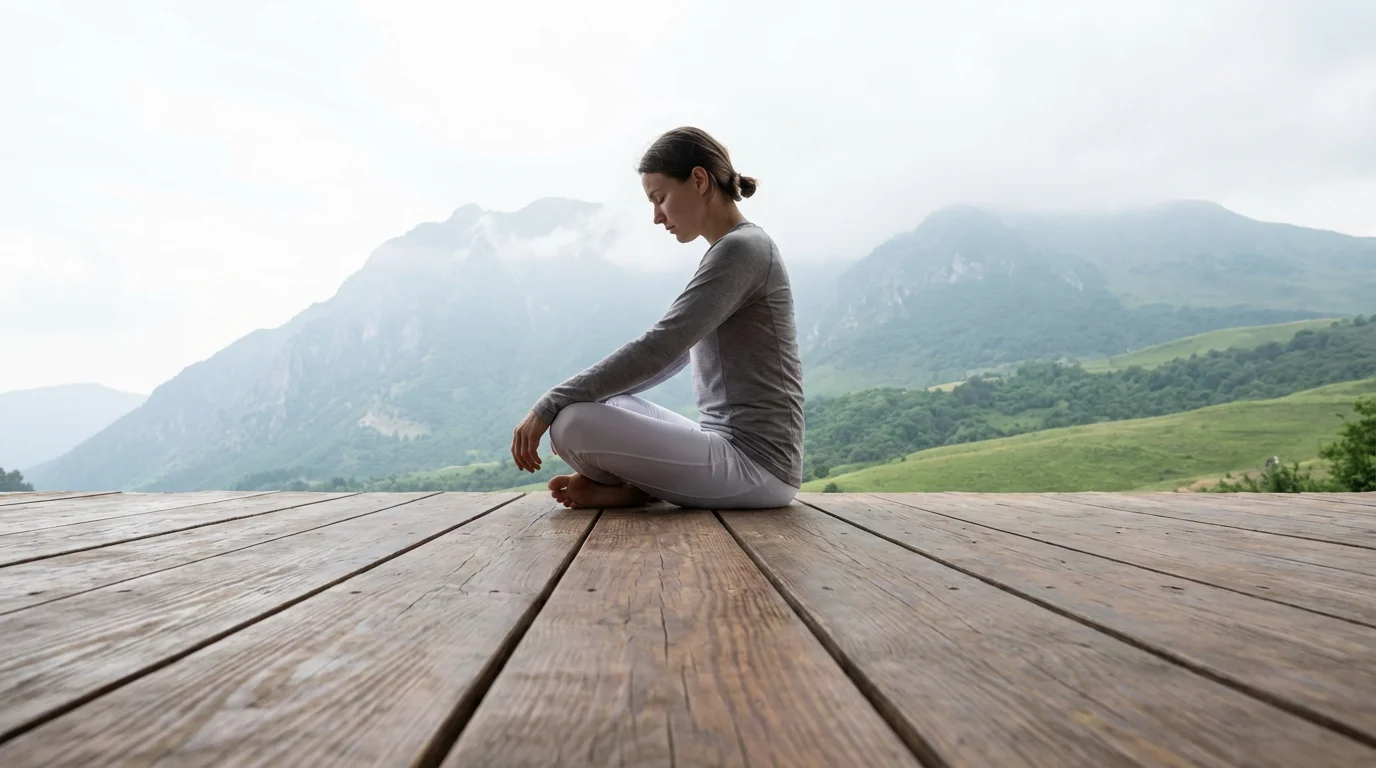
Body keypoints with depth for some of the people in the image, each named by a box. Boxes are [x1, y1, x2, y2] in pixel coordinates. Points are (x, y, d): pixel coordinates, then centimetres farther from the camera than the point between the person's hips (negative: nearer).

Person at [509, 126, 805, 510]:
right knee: (603, 406, 22)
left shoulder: (741, 249, -14)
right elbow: (673, 354, 20)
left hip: (756, 462, -10)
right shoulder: (732, 252, 17)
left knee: (573, 424, -23)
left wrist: (549, 406, -15)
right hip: (730, 446, 10)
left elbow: (657, 349, -21)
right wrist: (572, 399, 14)